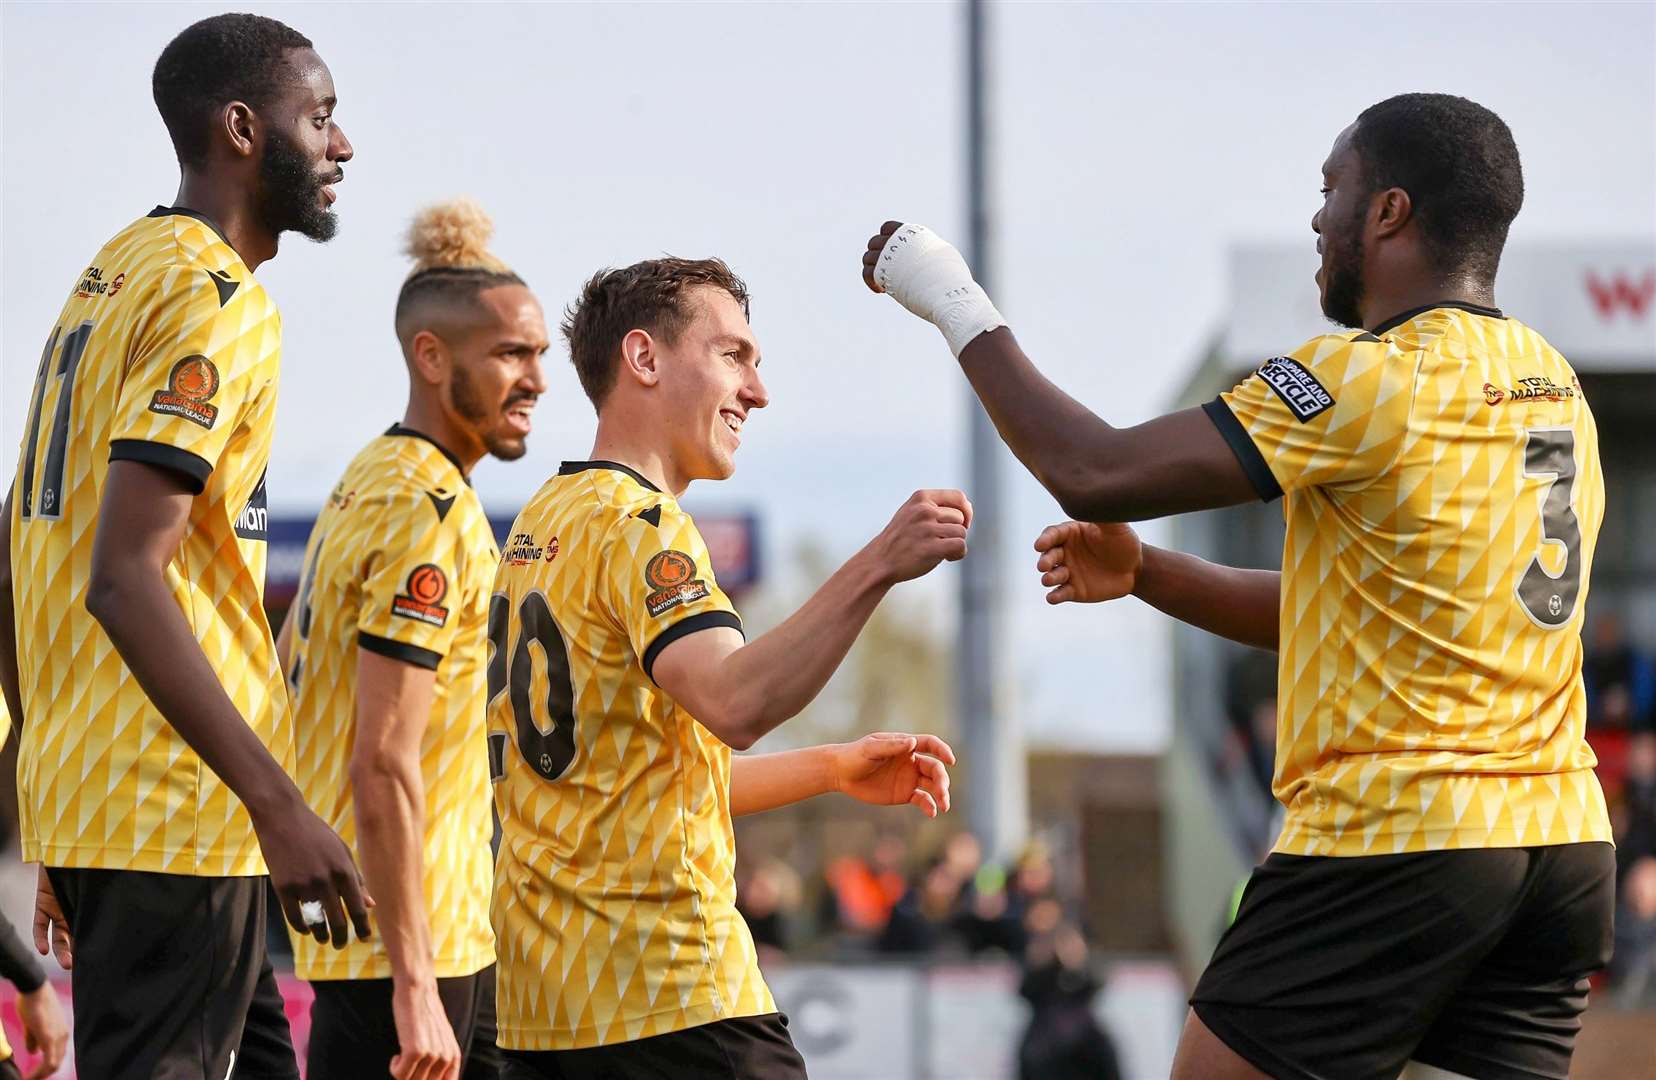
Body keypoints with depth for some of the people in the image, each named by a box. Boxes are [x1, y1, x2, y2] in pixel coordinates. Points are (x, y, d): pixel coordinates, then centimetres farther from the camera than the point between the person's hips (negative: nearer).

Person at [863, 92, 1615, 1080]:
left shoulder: (1371, 379, -11)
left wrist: (959, 308, 1)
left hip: (1394, 848, -8)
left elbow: (1094, 473, -11)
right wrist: (1145, 574, 20)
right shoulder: (1555, 389, 15)